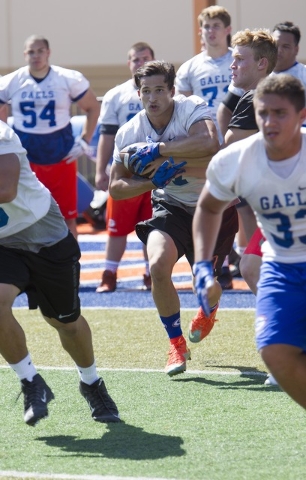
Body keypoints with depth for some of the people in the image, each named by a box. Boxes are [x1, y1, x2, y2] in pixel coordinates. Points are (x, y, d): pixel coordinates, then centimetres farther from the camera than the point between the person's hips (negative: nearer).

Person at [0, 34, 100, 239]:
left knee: (68, 217, 5)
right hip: (25, 158, 1)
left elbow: (93, 107, 7)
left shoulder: (69, 79, -4)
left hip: (61, 158, -1)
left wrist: (84, 142, 0)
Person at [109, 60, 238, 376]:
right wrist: (153, 181, -25)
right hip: (171, 207, 2)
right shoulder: (129, 133, -12)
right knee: (158, 265, -24)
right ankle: (177, 344, -6)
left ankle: (209, 310, 47)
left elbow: (209, 143, -45)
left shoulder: (192, 108, -24)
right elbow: (116, 187, -8)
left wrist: (159, 150, -41)